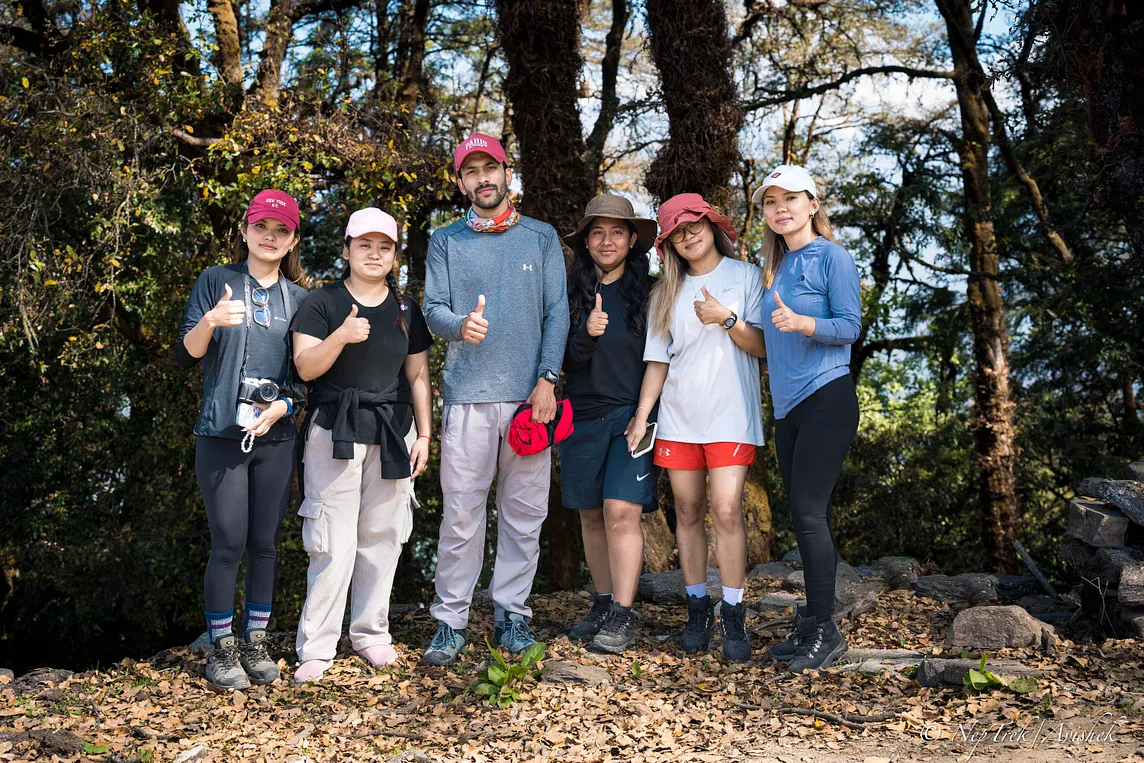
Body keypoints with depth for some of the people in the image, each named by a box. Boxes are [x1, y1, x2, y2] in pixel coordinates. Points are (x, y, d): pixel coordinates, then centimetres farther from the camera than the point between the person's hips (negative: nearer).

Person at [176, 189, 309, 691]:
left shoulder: (299, 298, 11)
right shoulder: (216, 282, 4)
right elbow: (185, 355, -2)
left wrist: (283, 406, -7)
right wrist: (209, 322, -22)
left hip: (276, 436, 3)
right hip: (221, 434, -3)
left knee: (265, 543, 6)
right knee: (228, 543, -5)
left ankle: (255, 643, 17)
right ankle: (221, 649, 6)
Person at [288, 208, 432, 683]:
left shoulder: (406, 311, 13)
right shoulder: (322, 303, 1)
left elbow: (418, 376, 15)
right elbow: (305, 367, -8)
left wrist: (424, 435, 9)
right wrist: (342, 336, -24)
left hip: (392, 435, 4)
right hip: (335, 434, -4)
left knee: (381, 537, 7)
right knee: (334, 543, -6)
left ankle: (371, 632, 21)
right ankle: (316, 647, 2)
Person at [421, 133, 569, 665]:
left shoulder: (541, 237, 11)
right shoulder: (446, 241, 12)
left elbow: (557, 312, 5)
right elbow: (433, 309, 3)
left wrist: (547, 380, -6)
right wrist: (460, 325, -20)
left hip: (528, 394, 1)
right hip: (467, 395, 0)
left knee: (524, 512, 4)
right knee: (460, 513, -1)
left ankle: (512, 613, 14)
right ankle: (451, 621, 7)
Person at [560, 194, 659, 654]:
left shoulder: (650, 291, 1)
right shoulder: (573, 292, 6)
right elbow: (566, 361, 1)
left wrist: (649, 416, -5)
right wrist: (587, 335, -19)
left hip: (633, 414, -3)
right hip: (583, 415, 4)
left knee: (622, 512, -13)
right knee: (591, 516, 9)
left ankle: (622, 616, -7)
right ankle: (603, 604, 21)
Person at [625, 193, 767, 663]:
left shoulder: (745, 276, 5)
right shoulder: (667, 293, 14)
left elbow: (763, 346, 0)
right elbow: (658, 361, 13)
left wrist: (728, 320, -15)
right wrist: (642, 415, 6)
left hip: (730, 415, -3)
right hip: (678, 417, 3)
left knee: (727, 509, -13)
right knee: (688, 512, 4)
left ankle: (733, 617, -6)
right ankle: (697, 609, 13)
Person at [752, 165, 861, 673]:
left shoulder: (831, 256, -4)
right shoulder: (774, 266, 17)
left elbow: (850, 326, -12)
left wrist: (801, 323, -26)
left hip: (826, 398, -7)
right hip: (786, 404, 8)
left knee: (807, 512, -13)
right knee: (805, 517, 8)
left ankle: (823, 630, -7)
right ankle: (811, 629, 14)